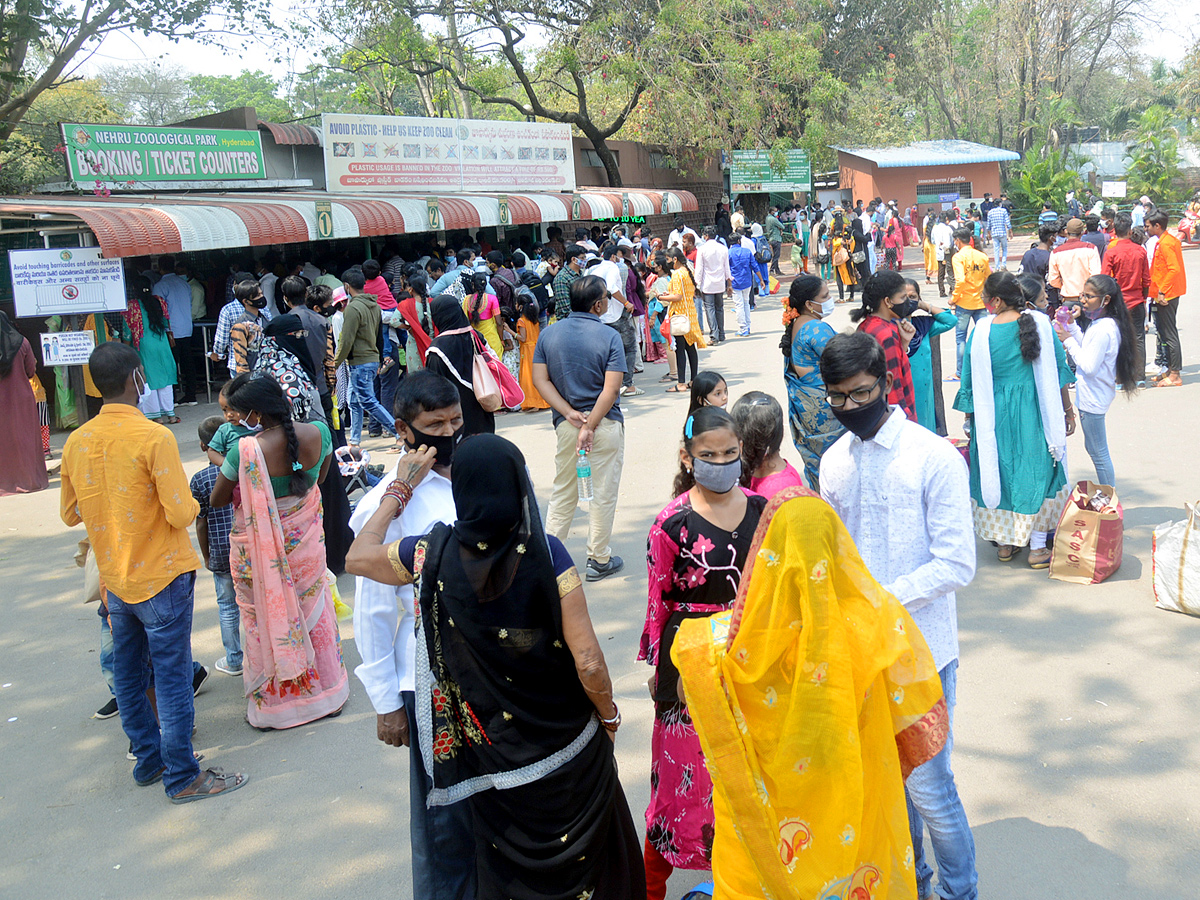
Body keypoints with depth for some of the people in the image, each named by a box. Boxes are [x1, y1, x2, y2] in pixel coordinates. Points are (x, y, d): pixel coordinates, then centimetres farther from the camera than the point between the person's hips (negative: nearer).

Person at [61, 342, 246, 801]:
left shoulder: (76, 442, 0)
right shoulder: (153, 437, -19)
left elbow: (69, 513, 10)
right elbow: (181, 514, -21)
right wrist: (190, 501, -1)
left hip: (113, 579, 6)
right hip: (161, 576, -6)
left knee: (127, 676, 17)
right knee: (171, 677, 2)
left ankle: (148, 759, 31)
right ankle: (182, 777, 10)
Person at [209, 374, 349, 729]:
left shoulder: (245, 451, -26)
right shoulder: (318, 433, -13)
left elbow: (217, 500, -10)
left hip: (260, 550, -4)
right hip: (307, 541, 4)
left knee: (266, 619, 15)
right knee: (313, 609, 22)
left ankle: (272, 700, 28)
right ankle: (324, 689, 37)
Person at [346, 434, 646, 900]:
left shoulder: (436, 555, -16)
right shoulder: (546, 553, -21)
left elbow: (360, 555, 4)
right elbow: (588, 661, -19)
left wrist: (398, 492, 12)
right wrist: (610, 715, -1)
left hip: (494, 753, 2)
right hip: (569, 746, -1)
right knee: (580, 854, 23)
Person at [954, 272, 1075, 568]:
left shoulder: (981, 331, -10)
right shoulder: (1040, 323, -8)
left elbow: (971, 380, -2)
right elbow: (1058, 371, -2)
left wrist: (969, 417, 11)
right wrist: (1068, 410, 9)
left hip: (994, 415, 0)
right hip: (1033, 412, 0)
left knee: (998, 471, 14)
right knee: (1037, 470, 10)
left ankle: (1005, 542, 23)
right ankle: (1037, 547, 13)